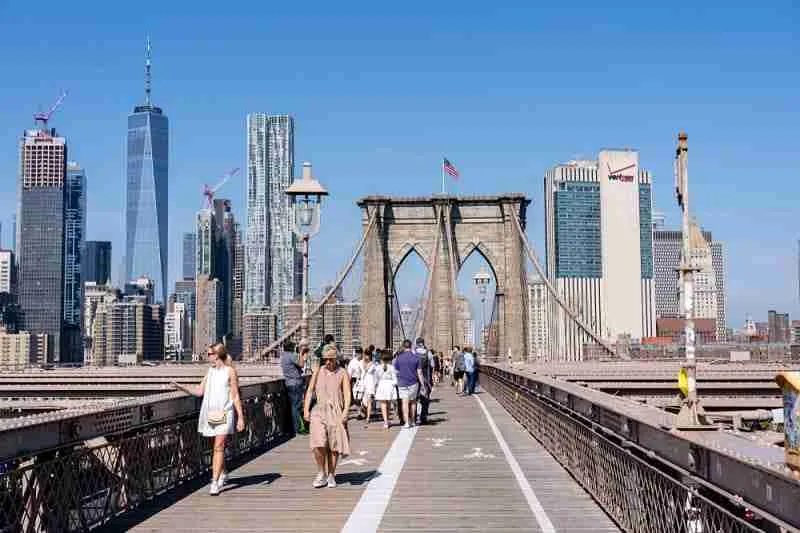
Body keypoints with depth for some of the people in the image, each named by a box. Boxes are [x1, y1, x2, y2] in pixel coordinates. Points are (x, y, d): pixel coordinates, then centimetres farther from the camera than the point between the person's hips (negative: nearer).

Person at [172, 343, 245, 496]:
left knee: (219, 447, -13)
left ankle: (215, 482, -15)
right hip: (210, 413, 6)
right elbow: (199, 391, 15)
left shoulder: (230, 371, -4)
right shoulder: (210, 371, 13)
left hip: (224, 414, -6)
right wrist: (180, 387, 7)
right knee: (215, 447, 15)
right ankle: (222, 473, 34)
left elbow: (235, 396, -3)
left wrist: (240, 417, -5)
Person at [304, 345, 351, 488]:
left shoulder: (342, 373, 2)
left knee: (334, 446, 3)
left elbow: (347, 394, -5)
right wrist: (306, 410, 2)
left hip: (336, 413, -1)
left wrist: (345, 412, -17)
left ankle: (331, 475, 21)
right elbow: (310, 391, 11)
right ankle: (321, 474, 7)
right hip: (319, 412, 1)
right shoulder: (318, 372, 8)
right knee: (318, 444, -13)